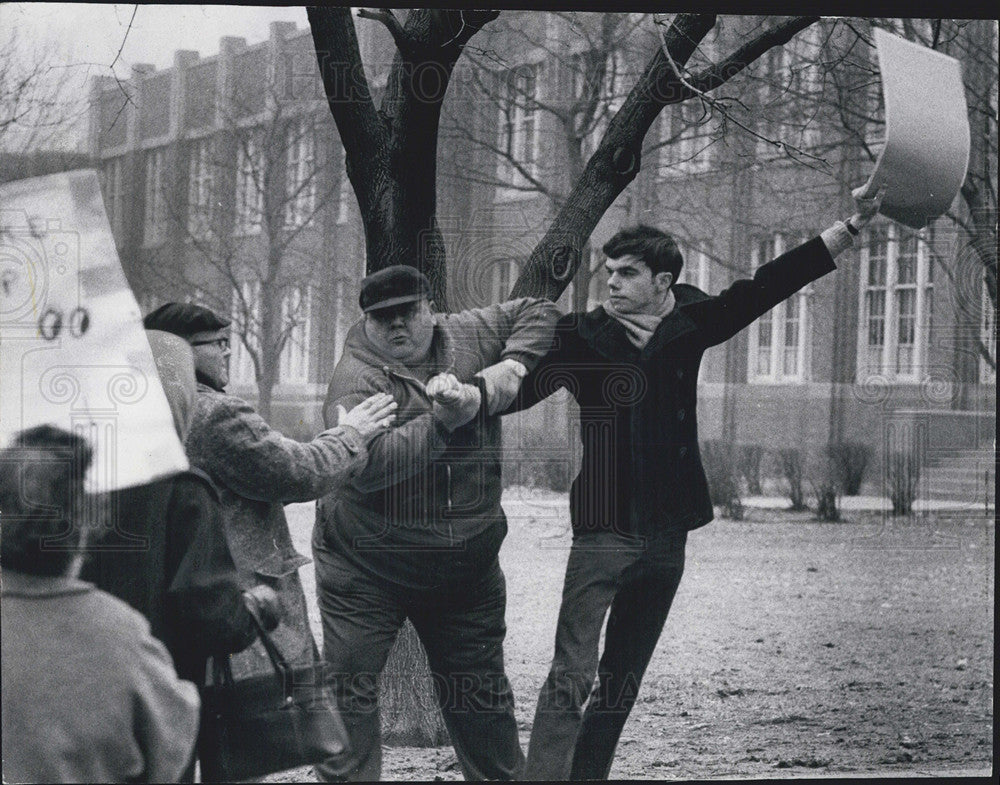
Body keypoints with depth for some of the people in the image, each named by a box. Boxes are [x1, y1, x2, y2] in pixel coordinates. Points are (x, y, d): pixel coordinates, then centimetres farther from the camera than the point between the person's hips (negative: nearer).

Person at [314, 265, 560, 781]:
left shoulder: (467, 336, 3)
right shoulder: (357, 379, -13)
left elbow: (539, 313, 13)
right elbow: (362, 466, -28)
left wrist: (510, 366, -5)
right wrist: (443, 421, -32)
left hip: (466, 564, 4)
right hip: (367, 565, -4)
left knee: (482, 695, 16)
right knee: (349, 690, -8)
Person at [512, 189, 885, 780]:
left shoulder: (689, 326, 4)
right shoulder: (581, 339, -5)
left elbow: (770, 284, 5)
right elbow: (516, 390, -15)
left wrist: (856, 223, 3)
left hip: (667, 536, 4)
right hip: (604, 532, -4)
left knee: (623, 680, 11)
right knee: (572, 676, -12)